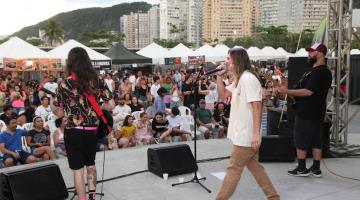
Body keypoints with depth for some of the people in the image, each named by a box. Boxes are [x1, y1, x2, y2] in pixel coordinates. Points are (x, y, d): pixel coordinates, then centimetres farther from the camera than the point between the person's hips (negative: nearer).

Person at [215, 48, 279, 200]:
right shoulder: (238, 79, 13)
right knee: (254, 166, 15)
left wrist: (256, 133, -26)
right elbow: (223, 94, 22)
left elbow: (257, 107, -23)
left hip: (246, 134, -10)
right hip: (243, 133, 10)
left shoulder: (248, 79, -18)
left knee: (233, 169, 0)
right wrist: (219, 76, 6)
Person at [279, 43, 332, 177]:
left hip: (307, 114, -10)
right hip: (317, 112, 10)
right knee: (316, 141, 11)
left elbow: (308, 91, -26)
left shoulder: (317, 72, -20)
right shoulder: (325, 71, 14)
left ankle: (301, 169, 7)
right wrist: (291, 94, 17)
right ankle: (316, 169, 17)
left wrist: (287, 91, -20)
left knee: (301, 141, 0)